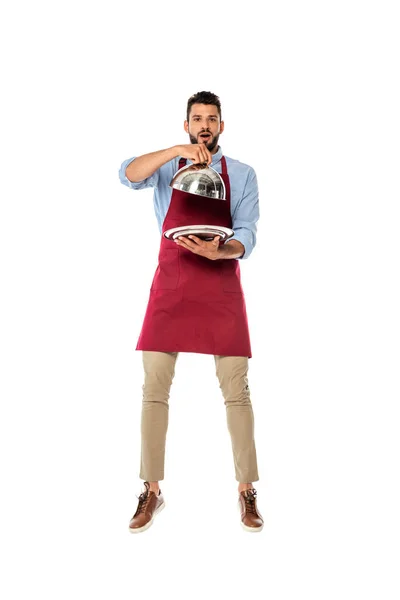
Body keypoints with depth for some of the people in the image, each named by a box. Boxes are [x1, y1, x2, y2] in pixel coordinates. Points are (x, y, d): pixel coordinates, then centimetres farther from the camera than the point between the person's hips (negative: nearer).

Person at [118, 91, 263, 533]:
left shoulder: (242, 175, 9)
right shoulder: (167, 168, 10)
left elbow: (246, 236, -2)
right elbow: (128, 175, -11)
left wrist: (218, 251, -23)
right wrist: (178, 150, -22)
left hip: (222, 287, 0)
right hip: (170, 286, 1)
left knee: (236, 390, 0)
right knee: (154, 388, 0)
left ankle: (246, 491, 14)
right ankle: (151, 491, 14)